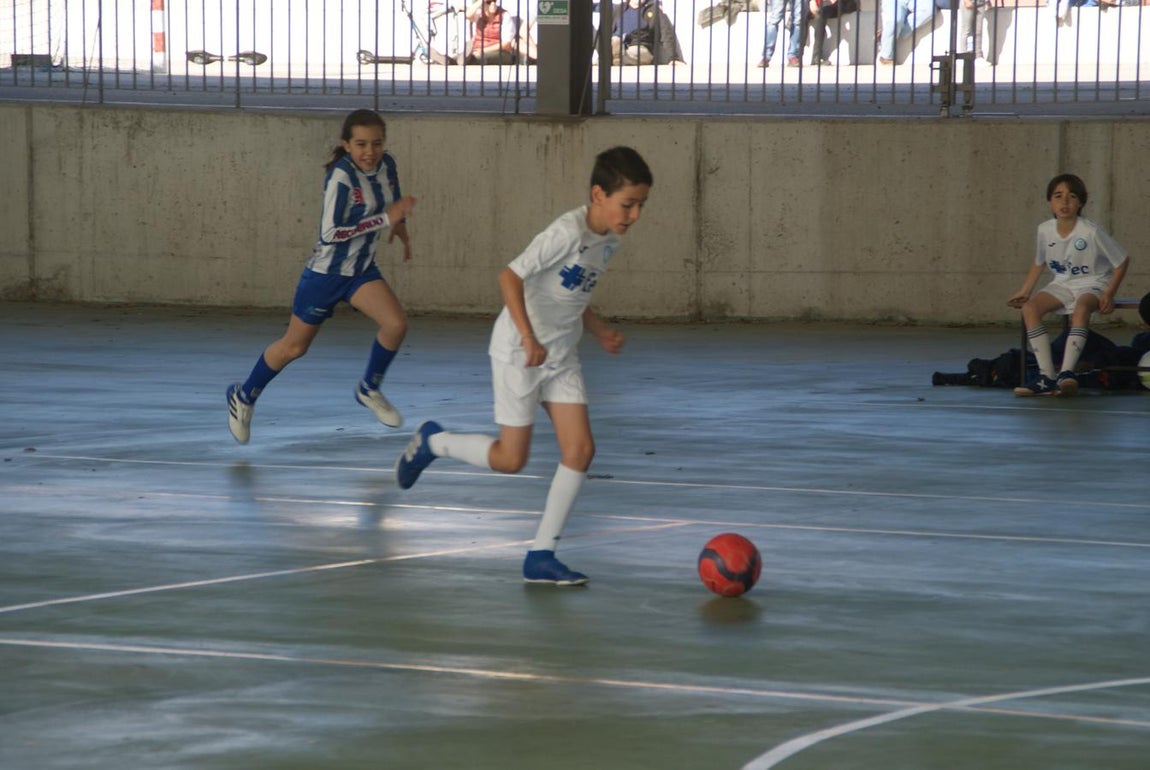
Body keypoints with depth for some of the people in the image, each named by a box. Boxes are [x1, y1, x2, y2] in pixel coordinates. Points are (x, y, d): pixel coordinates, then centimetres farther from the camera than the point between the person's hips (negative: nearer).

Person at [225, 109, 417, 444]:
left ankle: (369, 390, 7)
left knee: (396, 323, -18)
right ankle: (244, 397, 32)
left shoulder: (386, 165, -6)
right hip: (325, 273, -5)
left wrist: (399, 223, 5)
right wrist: (385, 219, -32)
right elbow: (331, 232, -31)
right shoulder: (341, 176, -27)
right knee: (294, 346, 8)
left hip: (362, 271, 5)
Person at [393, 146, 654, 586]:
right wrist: (528, 337, -34)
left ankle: (541, 556, 2)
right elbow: (510, 277, -28)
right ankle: (432, 441, 26)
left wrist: (600, 331, 7)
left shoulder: (608, 240, 4)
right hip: (518, 352, -8)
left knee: (580, 450, -4)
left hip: (561, 355, 8)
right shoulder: (567, 233, -23)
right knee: (511, 459, -1)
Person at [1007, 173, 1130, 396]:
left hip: (1092, 285, -5)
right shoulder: (1045, 230, -4)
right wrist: (1024, 291, 7)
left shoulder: (1091, 232, -17)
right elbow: (1039, 262, 16)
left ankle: (1067, 373, -45)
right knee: (1029, 308, -23)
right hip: (1062, 285, 5)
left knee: (1081, 309, -40)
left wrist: (1109, 293, -16)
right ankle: (1047, 376, -28)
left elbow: (1122, 261, -7)